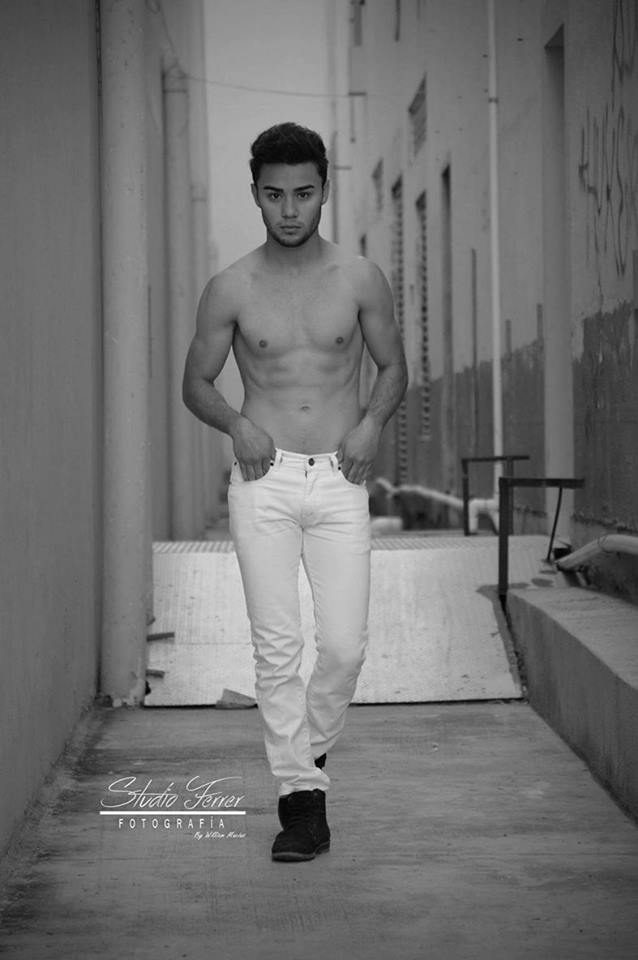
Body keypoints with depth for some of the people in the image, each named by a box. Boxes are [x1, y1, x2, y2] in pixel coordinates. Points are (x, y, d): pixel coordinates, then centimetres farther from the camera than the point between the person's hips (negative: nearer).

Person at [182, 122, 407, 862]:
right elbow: (195, 382, 11)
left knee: (345, 645, -5)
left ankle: (307, 751, 22)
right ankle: (302, 795, 5)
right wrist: (237, 424, -9)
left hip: (339, 479, 1)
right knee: (276, 646, -5)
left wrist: (372, 421, -5)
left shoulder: (360, 281, 3)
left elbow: (393, 366, 15)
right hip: (264, 478, 0)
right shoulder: (230, 290, 2)